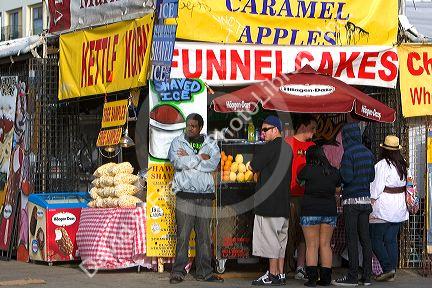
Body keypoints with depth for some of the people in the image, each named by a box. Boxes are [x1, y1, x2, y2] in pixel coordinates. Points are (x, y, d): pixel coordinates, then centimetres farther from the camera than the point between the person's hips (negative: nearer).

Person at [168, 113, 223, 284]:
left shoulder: (210, 144, 12)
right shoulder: (178, 142, 8)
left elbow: (213, 164, -7)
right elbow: (177, 162, -10)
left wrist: (188, 159, -7)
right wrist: (200, 158, -4)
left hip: (205, 195, 2)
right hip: (185, 195, -2)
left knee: (204, 236, 5)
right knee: (183, 235, -5)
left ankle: (204, 272, 11)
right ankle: (178, 272, -1)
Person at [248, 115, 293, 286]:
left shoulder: (272, 146, -11)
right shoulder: (287, 148, 17)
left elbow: (253, 166, -10)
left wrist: (252, 165, 12)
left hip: (269, 200, -9)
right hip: (283, 201, 9)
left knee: (270, 238, -7)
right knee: (280, 238, 10)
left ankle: (273, 275, -7)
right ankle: (280, 274, 11)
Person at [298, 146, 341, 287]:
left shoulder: (308, 169, -10)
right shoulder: (334, 171, 2)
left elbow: (298, 180, 8)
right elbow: (337, 189, 13)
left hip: (310, 211, -4)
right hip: (330, 211, 4)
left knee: (312, 245, 0)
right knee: (325, 245, 9)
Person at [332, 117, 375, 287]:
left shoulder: (348, 153, -12)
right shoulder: (368, 153, 9)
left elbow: (347, 177, -16)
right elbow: (372, 176, 14)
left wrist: (340, 172, 3)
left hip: (351, 200, -7)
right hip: (366, 199, 7)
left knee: (351, 239, -5)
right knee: (365, 238, 8)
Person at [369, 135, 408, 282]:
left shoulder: (382, 165, -15)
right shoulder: (402, 164, 6)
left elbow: (376, 188, -16)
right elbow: (406, 185, 13)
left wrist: (371, 205, -11)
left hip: (383, 209, -7)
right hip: (399, 209, 7)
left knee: (376, 239, 1)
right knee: (391, 240, 11)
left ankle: (388, 268, -8)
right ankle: (392, 272, 12)